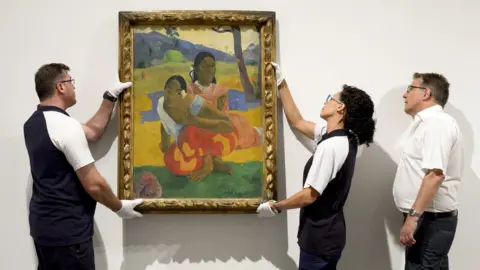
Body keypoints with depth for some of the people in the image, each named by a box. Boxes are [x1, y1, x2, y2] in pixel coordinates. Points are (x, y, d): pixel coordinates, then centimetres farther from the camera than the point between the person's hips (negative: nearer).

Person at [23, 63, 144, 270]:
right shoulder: (65, 125, -21)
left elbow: (92, 132, 15)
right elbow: (94, 184, -20)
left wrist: (110, 97, 15)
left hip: (42, 225, 9)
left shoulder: (33, 123, 8)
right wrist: (120, 208, -4)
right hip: (67, 230, -9)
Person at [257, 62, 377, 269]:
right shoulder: (337, 137, 5)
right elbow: (297, 122, 15)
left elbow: (309, 195, -24)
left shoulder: (331, 146, -24)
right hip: (327, 234, 9)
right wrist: (281, 84, 16)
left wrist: (275, 206, -8)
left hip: (320, 238, -9)